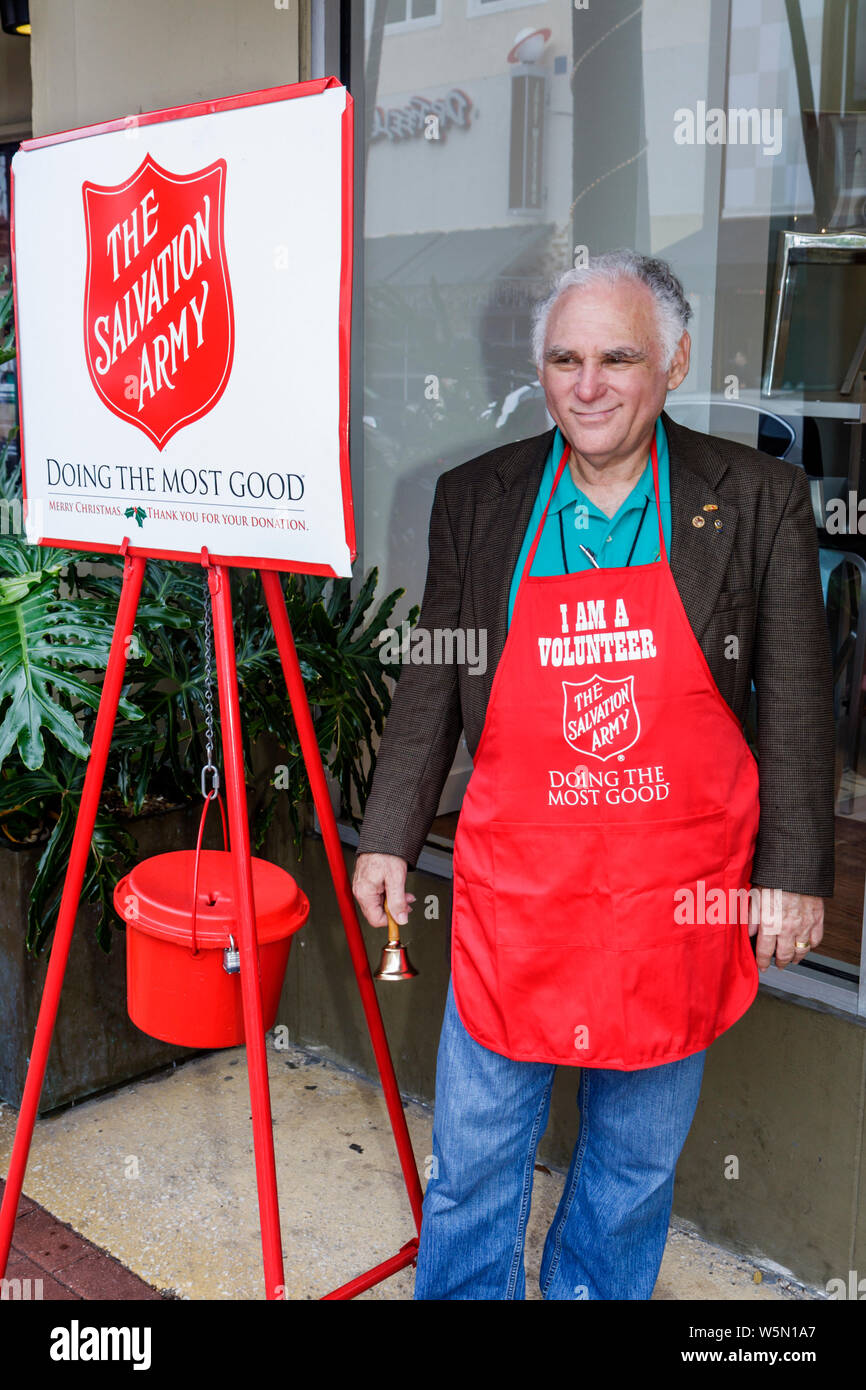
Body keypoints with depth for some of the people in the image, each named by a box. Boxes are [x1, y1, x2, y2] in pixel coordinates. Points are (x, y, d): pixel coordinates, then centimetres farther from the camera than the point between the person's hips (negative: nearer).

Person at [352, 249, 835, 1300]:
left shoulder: (757, 499, -3)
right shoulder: (474, 499, 1)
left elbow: (797, 703, 0)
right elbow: (430, 685, 7)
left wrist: (794, 872, -2)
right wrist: (389, 837, 6)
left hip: (678, 900, 0)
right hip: (512, 892, 1)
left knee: (636, 1159, 18)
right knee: (474, 1154, 12)